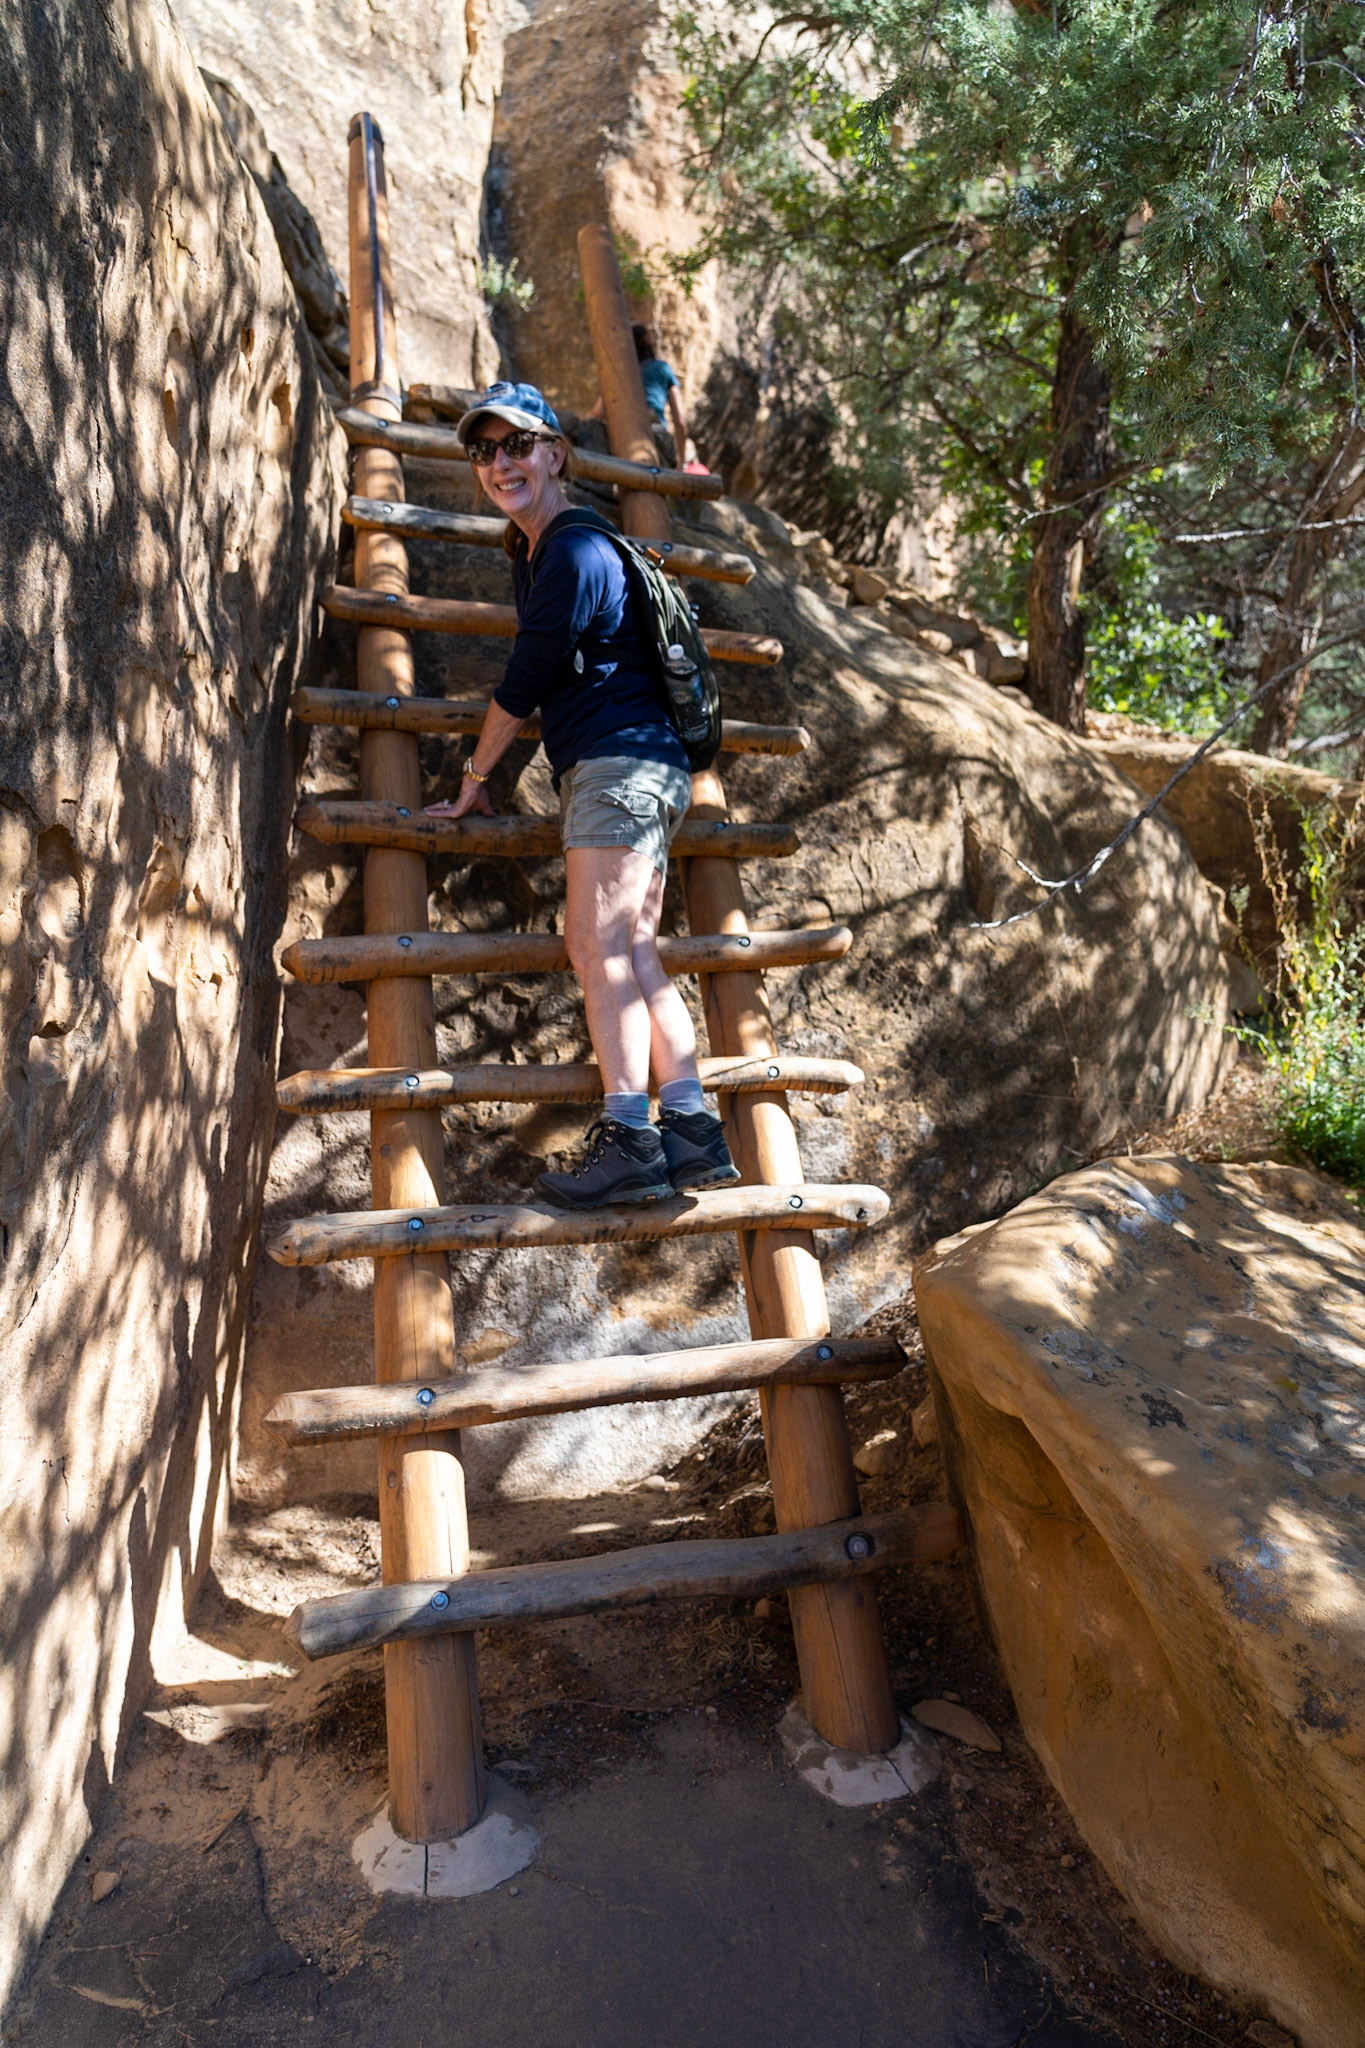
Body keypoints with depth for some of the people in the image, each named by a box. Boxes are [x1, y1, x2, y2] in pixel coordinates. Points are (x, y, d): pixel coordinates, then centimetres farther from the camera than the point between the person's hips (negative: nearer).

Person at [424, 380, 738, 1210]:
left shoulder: (575, 552, -7)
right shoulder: (535, 550, 25)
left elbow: (526, 682, -6)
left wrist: (474, 781, 1)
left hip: (622, 762, -10)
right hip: (642, 770, 10)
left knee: (601, 944, -20)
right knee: (635, 956, 0)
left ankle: (629, 1136, -27)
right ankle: (692, 1131, -6)